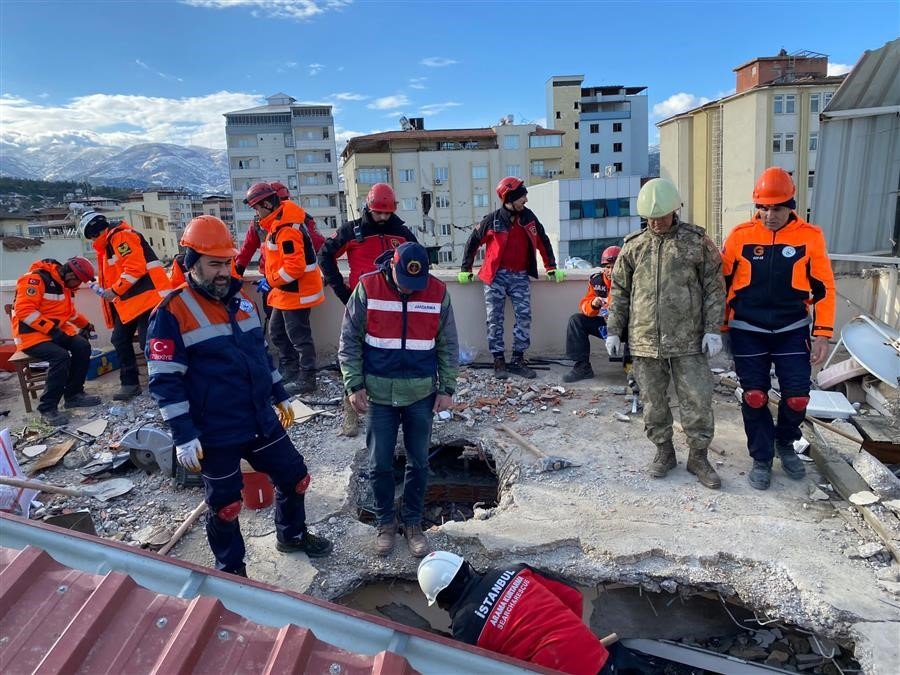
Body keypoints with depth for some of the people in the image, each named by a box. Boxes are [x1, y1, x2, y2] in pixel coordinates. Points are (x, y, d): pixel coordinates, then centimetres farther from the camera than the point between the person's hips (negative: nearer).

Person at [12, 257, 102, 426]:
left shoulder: (63, 284, 12)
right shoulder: (36, 279, -17)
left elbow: (70, 311, 27)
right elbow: (24, 311, -25)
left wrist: (85, 324, 16)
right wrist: (52, 329, -26)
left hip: (55, 331, 9)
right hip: (31, 334, -8)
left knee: (82, 346, -13)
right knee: (61, 356, -29)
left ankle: (74, 394, -1)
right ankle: (47, 408, -20)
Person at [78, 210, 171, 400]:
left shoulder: (121, 236, -11)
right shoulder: (109, 243, 22)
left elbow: (135, 268, -21)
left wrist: (115, 291, -16)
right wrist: (112, 292, 12)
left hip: (147, 296, -11)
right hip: (131, 301, 11)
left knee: (149, 342, -14)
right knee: (120, 339, 12)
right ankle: (130, 383, 19)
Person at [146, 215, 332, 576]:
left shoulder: (241, 299, 7)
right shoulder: (172, 313, -15)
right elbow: (165, 382, -17)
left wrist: (280, 396, 19)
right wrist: (184, 436, -20)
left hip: (262, 422, 7)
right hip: (215, 434, -6)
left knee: (295, 476, 17)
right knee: (225, 505, 11)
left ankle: (292, 535, 43)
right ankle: (231, 570, 35)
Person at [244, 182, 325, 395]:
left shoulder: (286, 228, -22)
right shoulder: (279, 222, 11)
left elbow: (295, 266, -27)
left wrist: (273, 281, -14)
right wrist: (273, 280, 12)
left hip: (296, 292, -11)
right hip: (287, 291, 11)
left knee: (299, 336, -1)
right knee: (277, 332, 20)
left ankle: (306, 380, 10)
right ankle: (289, 371, 31)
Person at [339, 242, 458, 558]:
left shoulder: (438, 292, -6)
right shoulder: (367, 288, -10)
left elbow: (448, 346, 2)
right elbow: (349, 340, -4)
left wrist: (447, 388, 0)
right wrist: (354, 385, -7)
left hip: (421, 394, 1)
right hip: (379, 393, -1)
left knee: (419, 462, 12)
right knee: (379, 464, 8)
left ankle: (413, 522, 30)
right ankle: (385, 522, 29)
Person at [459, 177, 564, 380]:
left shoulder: (528, 217, 4)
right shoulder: (493, 220, -6)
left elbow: (543, 242, 15)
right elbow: (473, 242, 4)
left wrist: (551, 268, 13)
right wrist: (465, 269, 7)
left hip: (520, 276, 3)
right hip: (496, 275, -3)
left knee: (524, 316, -6)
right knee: (495, 319, -2)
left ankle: (518, 360, 4)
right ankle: (499, 361, 7)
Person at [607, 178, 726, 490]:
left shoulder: (697, 241, 1)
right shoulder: (633, 246, 6)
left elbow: (714, 287, 2)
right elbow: (619, 292, 11)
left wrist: (713, 329, -4)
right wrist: (614, 331, 8)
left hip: (688, 341, -1)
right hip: (645, 341, 2)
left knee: (697, 401, 2)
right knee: (654, 402, 11)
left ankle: (698, 457, 20)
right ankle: (664, 451, 29)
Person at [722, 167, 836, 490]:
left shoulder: (810, 236, -4)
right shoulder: (740, 235, -5)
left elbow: (824, 288, 1)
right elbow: (722, 284, 2)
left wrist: (822, 334, -3)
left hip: (792, 331, 1)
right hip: (748, 332, 0)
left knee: (797, 398, 3)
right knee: (754, 398, 4)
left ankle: (785, 444, 32)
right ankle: (762, 459, 22)